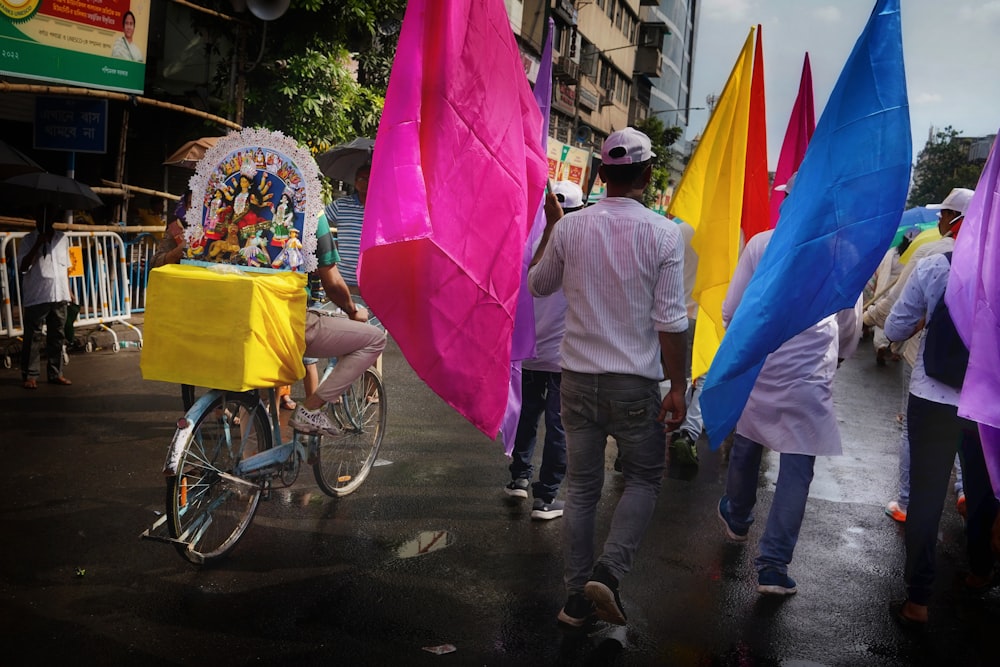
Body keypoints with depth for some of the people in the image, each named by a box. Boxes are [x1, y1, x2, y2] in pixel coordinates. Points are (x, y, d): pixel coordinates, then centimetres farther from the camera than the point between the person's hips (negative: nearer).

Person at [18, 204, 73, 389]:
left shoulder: (62, 238, 9)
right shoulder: (29, 240, -3)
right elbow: (23, 266, -12)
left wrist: (68, 289, 16)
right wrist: (38, 244, -19)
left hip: (59, 296, 4)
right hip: (36, 297, -4)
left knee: (57, 336, 9)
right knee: (32, 337, 0)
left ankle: (55, 374, 17)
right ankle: (30, 375, 7)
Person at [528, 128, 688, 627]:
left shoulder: (569, 228, -3)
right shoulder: (663, 234, -9)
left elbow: (538, 285, 14)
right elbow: (670, 321, -11)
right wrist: (677, 388, -3)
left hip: (578, 379, 3)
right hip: (635, 383, -2)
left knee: (581, 488, 13)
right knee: (643, 479, 17)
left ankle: (577, 600, 20)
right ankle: (608, 570, 0)